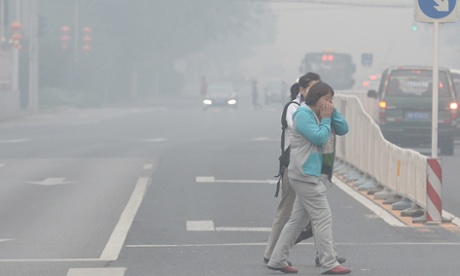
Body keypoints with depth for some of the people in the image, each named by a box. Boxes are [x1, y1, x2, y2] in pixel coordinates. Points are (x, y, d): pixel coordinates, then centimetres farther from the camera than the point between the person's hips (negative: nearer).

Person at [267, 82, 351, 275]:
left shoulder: (317, 115, 15)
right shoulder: (304, 114, -12)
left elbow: (343, 129, 11)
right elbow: (319, 138, -21)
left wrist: (332, 112, 0)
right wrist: (326, 119, -9)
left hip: (310, 175, 10)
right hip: (305, 174, -10)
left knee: (298, 219, 11)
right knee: (323, 217, -9)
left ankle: (277, 260, 14)